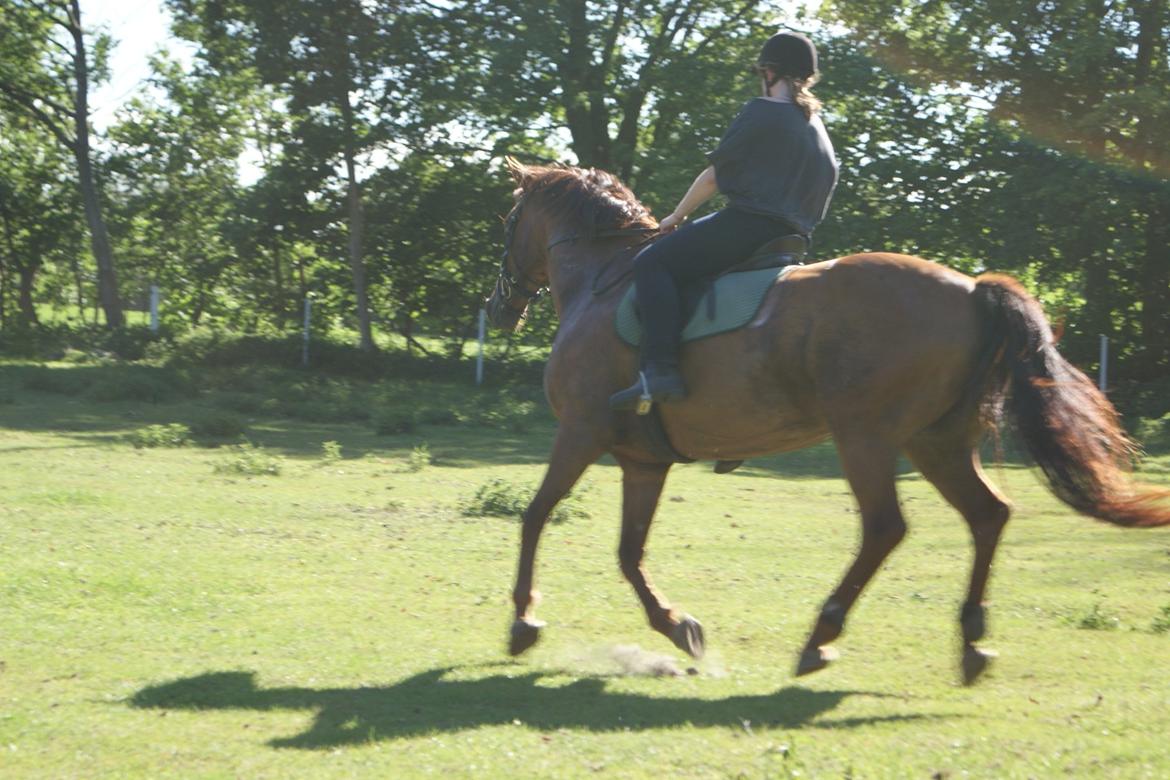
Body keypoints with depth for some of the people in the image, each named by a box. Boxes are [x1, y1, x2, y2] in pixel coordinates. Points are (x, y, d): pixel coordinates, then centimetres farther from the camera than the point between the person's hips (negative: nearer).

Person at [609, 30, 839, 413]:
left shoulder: (762, 111, -4)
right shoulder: (817, 128, 22)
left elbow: (714, 175, -1)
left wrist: (676, 217, 11)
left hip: (749, 223, -10)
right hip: (793, 235, 10)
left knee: (652, 263, -13)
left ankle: (660, 370, -30)